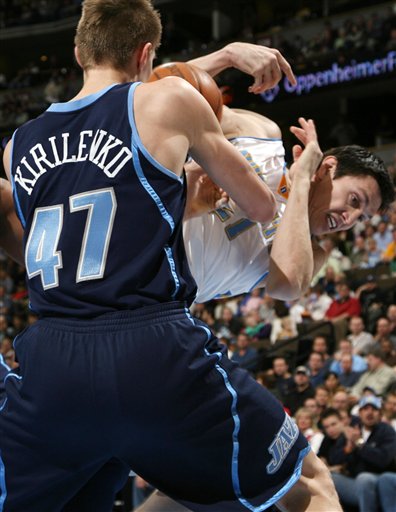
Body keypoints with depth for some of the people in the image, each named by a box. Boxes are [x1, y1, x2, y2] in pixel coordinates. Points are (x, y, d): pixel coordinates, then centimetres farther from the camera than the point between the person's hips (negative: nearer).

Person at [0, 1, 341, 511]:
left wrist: (220, 58, 45)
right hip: (156, 356, -3)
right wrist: (305, 167, 38)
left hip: (49, 366, 3)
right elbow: (262, 207, 16)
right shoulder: (169, 100, 5)